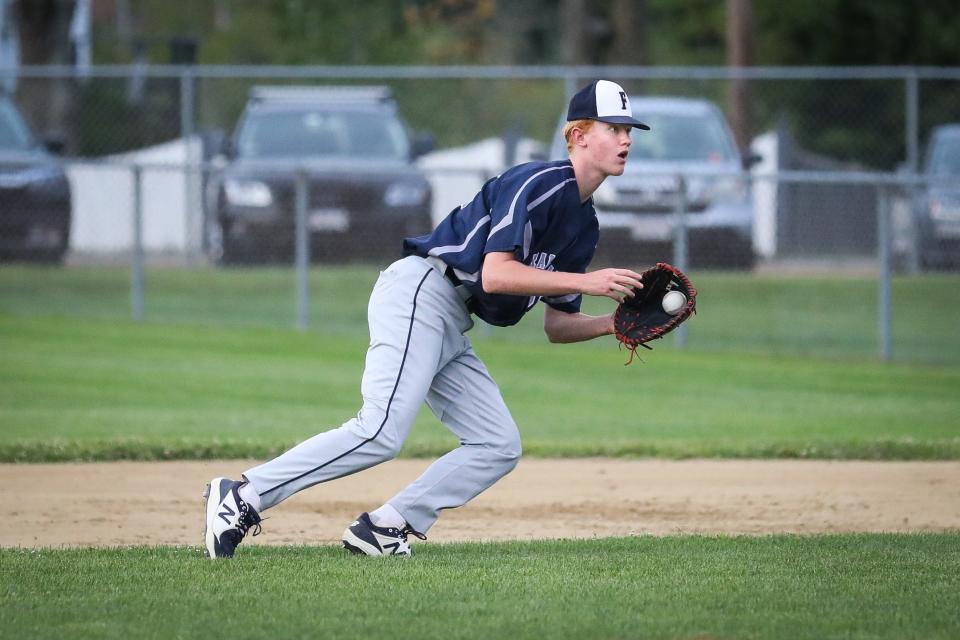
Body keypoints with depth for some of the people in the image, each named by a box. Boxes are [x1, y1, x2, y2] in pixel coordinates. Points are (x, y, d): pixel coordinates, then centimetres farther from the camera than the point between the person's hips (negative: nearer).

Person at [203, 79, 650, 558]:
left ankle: (383, 527, -2)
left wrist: (614, 324, 3)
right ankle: (242, 496, -20)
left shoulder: (583, 225, 18)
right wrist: (586, 282, -20)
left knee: (499, 447, 2)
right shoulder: (539, 184, -11)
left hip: (451, 330, 10)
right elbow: (495, 275, -21)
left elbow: (557, 326, 20)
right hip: (419, 294, -10)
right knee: (382, 433, -23)